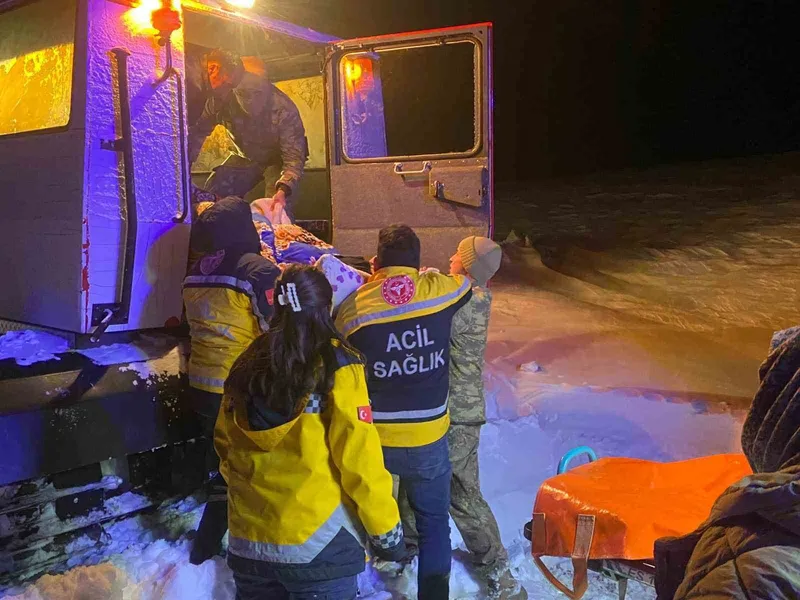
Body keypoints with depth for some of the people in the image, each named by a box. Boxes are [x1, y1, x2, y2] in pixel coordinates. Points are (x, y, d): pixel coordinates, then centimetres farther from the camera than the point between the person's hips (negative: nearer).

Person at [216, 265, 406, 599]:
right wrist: (386, 530, -6)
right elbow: (358, 457, -15)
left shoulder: (247, 365, 1)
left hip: (247, 540, 5)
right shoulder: (336, 366, -13)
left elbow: (224, 446, 10)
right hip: (317, 543, -5)